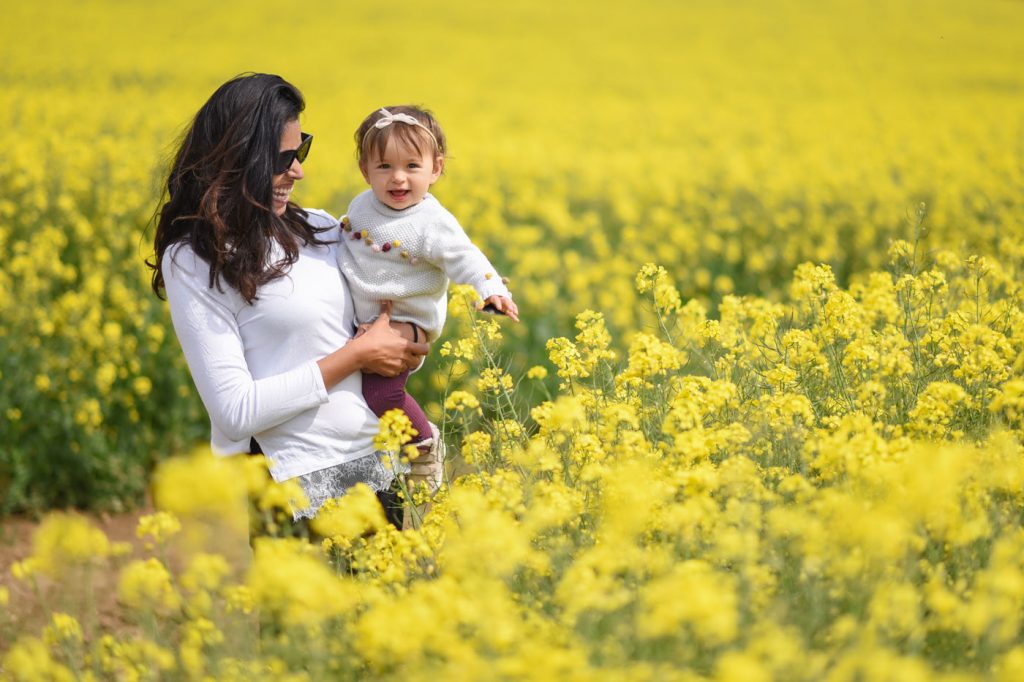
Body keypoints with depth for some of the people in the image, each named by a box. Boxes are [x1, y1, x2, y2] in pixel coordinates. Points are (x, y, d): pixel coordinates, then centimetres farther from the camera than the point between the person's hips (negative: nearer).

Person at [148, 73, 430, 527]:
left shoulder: (321, 230, 8)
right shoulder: (193, 262, -9)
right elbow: (236, 411, -17)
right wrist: (356, 355, -12)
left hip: (373, 469, 6)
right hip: (290, 486, -6)